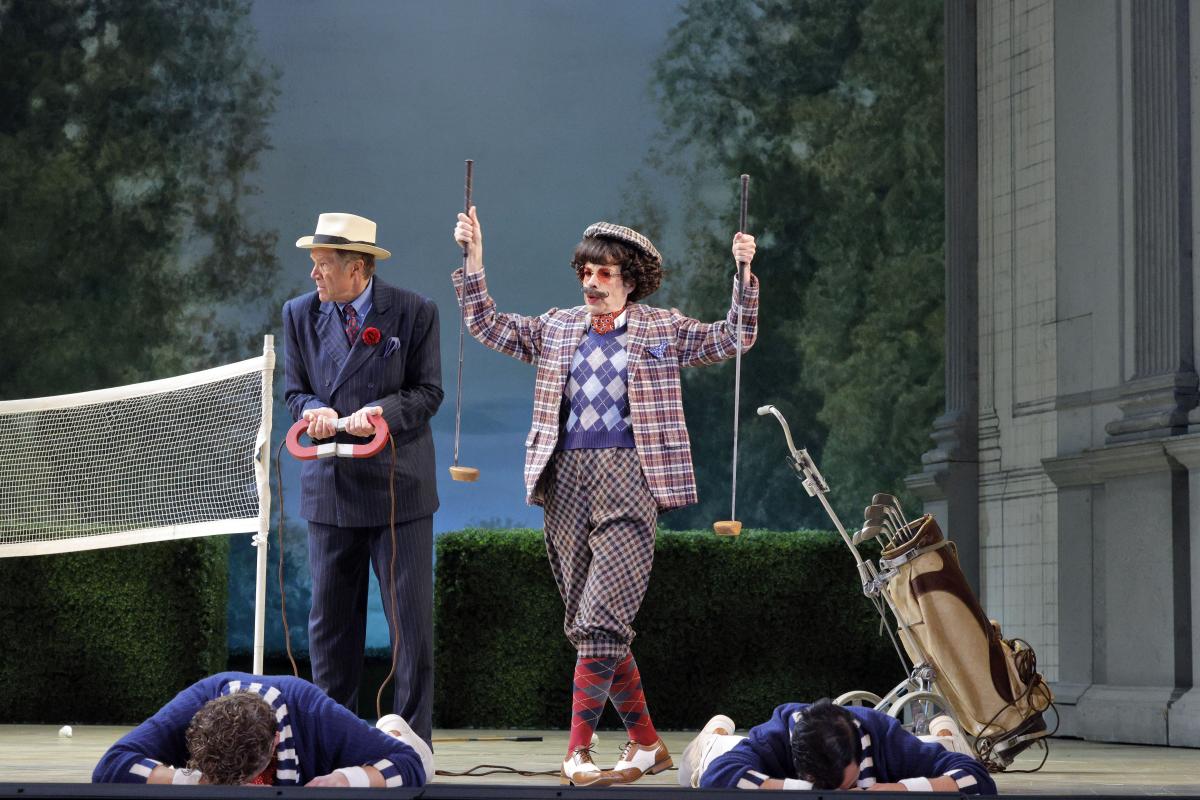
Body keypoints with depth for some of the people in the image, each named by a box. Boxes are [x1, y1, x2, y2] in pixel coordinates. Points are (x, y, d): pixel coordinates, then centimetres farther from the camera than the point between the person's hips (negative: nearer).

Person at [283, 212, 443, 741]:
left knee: (410, 618, -1)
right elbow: (295, 391, 10)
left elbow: (428, 392, -3)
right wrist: (316, 411, -13)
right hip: (330, 487, 3)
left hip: (398, 485, -3)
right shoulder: (300, 314, 6)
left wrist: (381, 412, -20)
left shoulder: (415, 312, -4)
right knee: (330, 618, 9)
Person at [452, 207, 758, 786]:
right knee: (591, 626, 7)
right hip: (567, 482, 4)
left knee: (601, 620, -14)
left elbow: (733, 340, 5)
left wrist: (744, 275, -8)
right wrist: (472, 258, 5)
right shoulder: (556, 329, 16)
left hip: (629, 482, -4)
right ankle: (647, 744, 17)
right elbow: (486, 326, 15)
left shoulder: (663, 330, 9)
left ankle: (578, 751, -12)